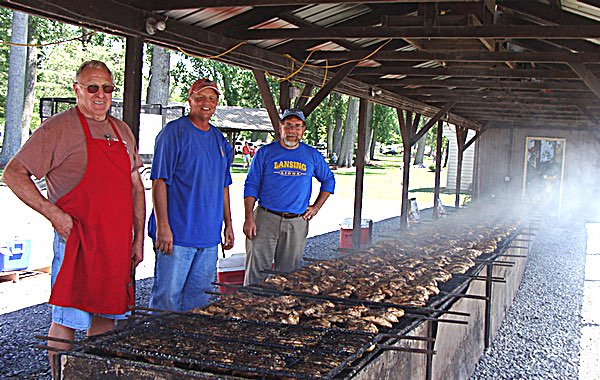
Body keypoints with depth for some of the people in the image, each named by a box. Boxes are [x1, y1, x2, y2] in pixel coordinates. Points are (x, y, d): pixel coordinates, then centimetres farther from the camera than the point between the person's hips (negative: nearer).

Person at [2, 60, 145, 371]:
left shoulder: (122, 131, 15)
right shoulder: (59, 128, -5)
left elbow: (136, 188, 19)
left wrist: (138, 237, 14)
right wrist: (53, 212, -16)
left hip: (118, 244, 6)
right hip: (77, 239, -6)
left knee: (107, 315, 13)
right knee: (67, 320, -2)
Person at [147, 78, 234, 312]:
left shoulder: (219, 139, 15)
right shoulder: (174, 132, -6)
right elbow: (159, 181, -11)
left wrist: (228, 224, 18)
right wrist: (163, 226, -17)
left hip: (209, 235, 6)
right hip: (177, 233, -6)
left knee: (199, 296, 12)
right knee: (168, 296, -2)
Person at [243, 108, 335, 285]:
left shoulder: (313, 156, 9)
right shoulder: (265, 153, 3)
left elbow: (329, 181, 22)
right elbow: (251, 186, 1)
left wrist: (316, 207, 11)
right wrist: (249, 218, -9)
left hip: (297, 223, 2)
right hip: (266, 219, -2)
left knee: (288, 274, 8)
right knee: (256, 272, -3)